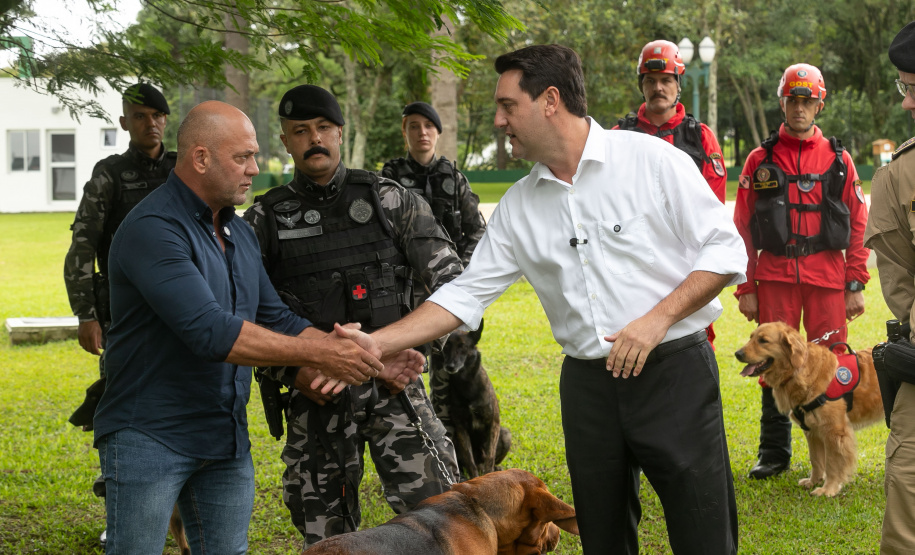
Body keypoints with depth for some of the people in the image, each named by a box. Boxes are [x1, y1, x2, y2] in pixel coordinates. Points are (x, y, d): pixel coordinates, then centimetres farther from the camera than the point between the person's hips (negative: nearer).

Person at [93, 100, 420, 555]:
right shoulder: (153, 228, -18)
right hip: (149, 435, -8)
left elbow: (277, 321, 14)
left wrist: (368, 360, 2)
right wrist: (320, 355, -25)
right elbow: (211, 331, -27)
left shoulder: (239, 233, 12)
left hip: (227, 439, 8)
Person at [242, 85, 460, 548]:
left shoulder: (389, 200, 3)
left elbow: (450, 281, 1)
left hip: (391, 382, -1)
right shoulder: (265, 219, 4)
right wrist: (289, 371, -8)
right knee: (325, 534, 6)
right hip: (315, 391, 1)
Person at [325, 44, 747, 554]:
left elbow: (725, 249, -6)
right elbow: (466, 294, 9)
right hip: (588, 384, 5)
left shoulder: (652, 160, -7)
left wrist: (658, 319, -17)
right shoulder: (519, 206, 8)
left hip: (674, 371, -5)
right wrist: (372, 345, -1)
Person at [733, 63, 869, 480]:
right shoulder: (760, 160, 7)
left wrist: (856, 285, 1)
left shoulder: (838, 160, 8)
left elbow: (858, 226, 7)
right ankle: (774, 451, 14)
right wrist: (746, 288, 1)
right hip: (774, 277, 0)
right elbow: (743, 229, 6)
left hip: (826, 276, 0)